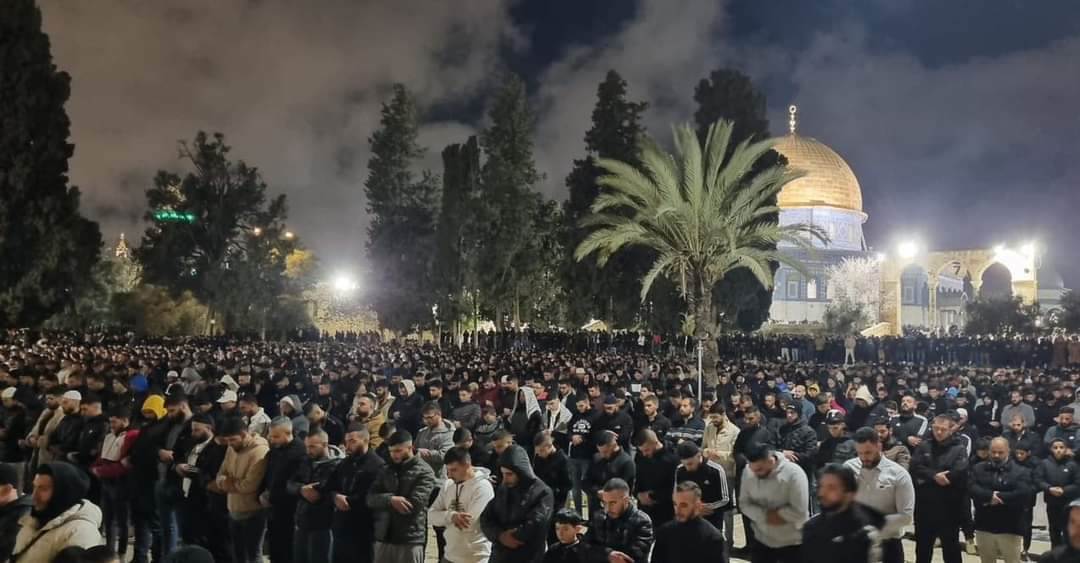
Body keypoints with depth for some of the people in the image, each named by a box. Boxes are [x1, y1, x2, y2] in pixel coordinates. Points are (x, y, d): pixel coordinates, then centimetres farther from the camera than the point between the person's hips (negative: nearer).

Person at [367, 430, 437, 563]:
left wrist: (384, 504, -7)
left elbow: (414, 504, -17)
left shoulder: (423, 472, -6)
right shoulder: (387, 470, 12)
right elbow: (371, 499, 2)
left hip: (410, 539, -5)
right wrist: (390, 499, -18)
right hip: (384, 537, 6)